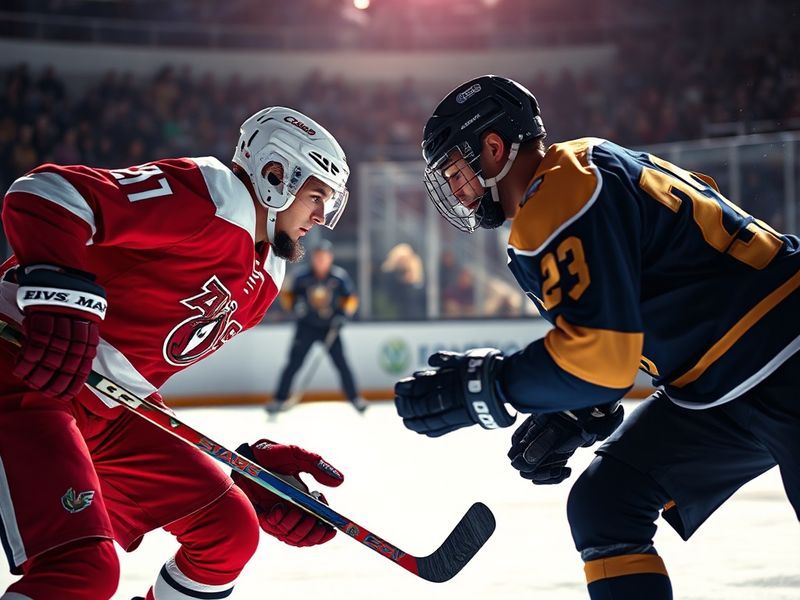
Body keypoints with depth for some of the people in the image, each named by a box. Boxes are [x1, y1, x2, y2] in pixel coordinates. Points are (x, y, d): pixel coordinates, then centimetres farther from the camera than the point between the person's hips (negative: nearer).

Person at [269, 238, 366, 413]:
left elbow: (351, 299, 2)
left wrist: (344, 314, -14)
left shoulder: (340, 276, -8)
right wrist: (294, 303, -14)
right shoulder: (302, 277, -7)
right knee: (294, 363, -4)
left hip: (330, 327, 0)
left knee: (341, 363, -2)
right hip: (306, 327, 0)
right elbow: (289, 295, 6)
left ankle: (354, 398, 12)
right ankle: (280, 399, 4)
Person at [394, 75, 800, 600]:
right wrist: (573, 418, 8)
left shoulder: (564, 195, -16)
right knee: (603, 507, 7)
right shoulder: (580, 176, 16)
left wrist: (480, 388, -14)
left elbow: (601, 349, -22)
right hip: (721, 389, 10)